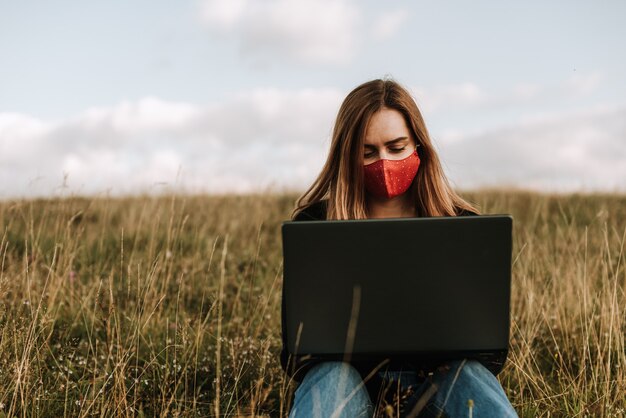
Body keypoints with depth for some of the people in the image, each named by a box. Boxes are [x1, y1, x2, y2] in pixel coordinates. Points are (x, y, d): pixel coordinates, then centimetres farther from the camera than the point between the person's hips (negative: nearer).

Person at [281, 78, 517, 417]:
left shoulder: (462, 225, 2)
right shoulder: (312, 225, -2)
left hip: (438, 377, 1)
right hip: (347, 373, 0)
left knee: (470, 376, -32)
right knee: (331, 375, -34)